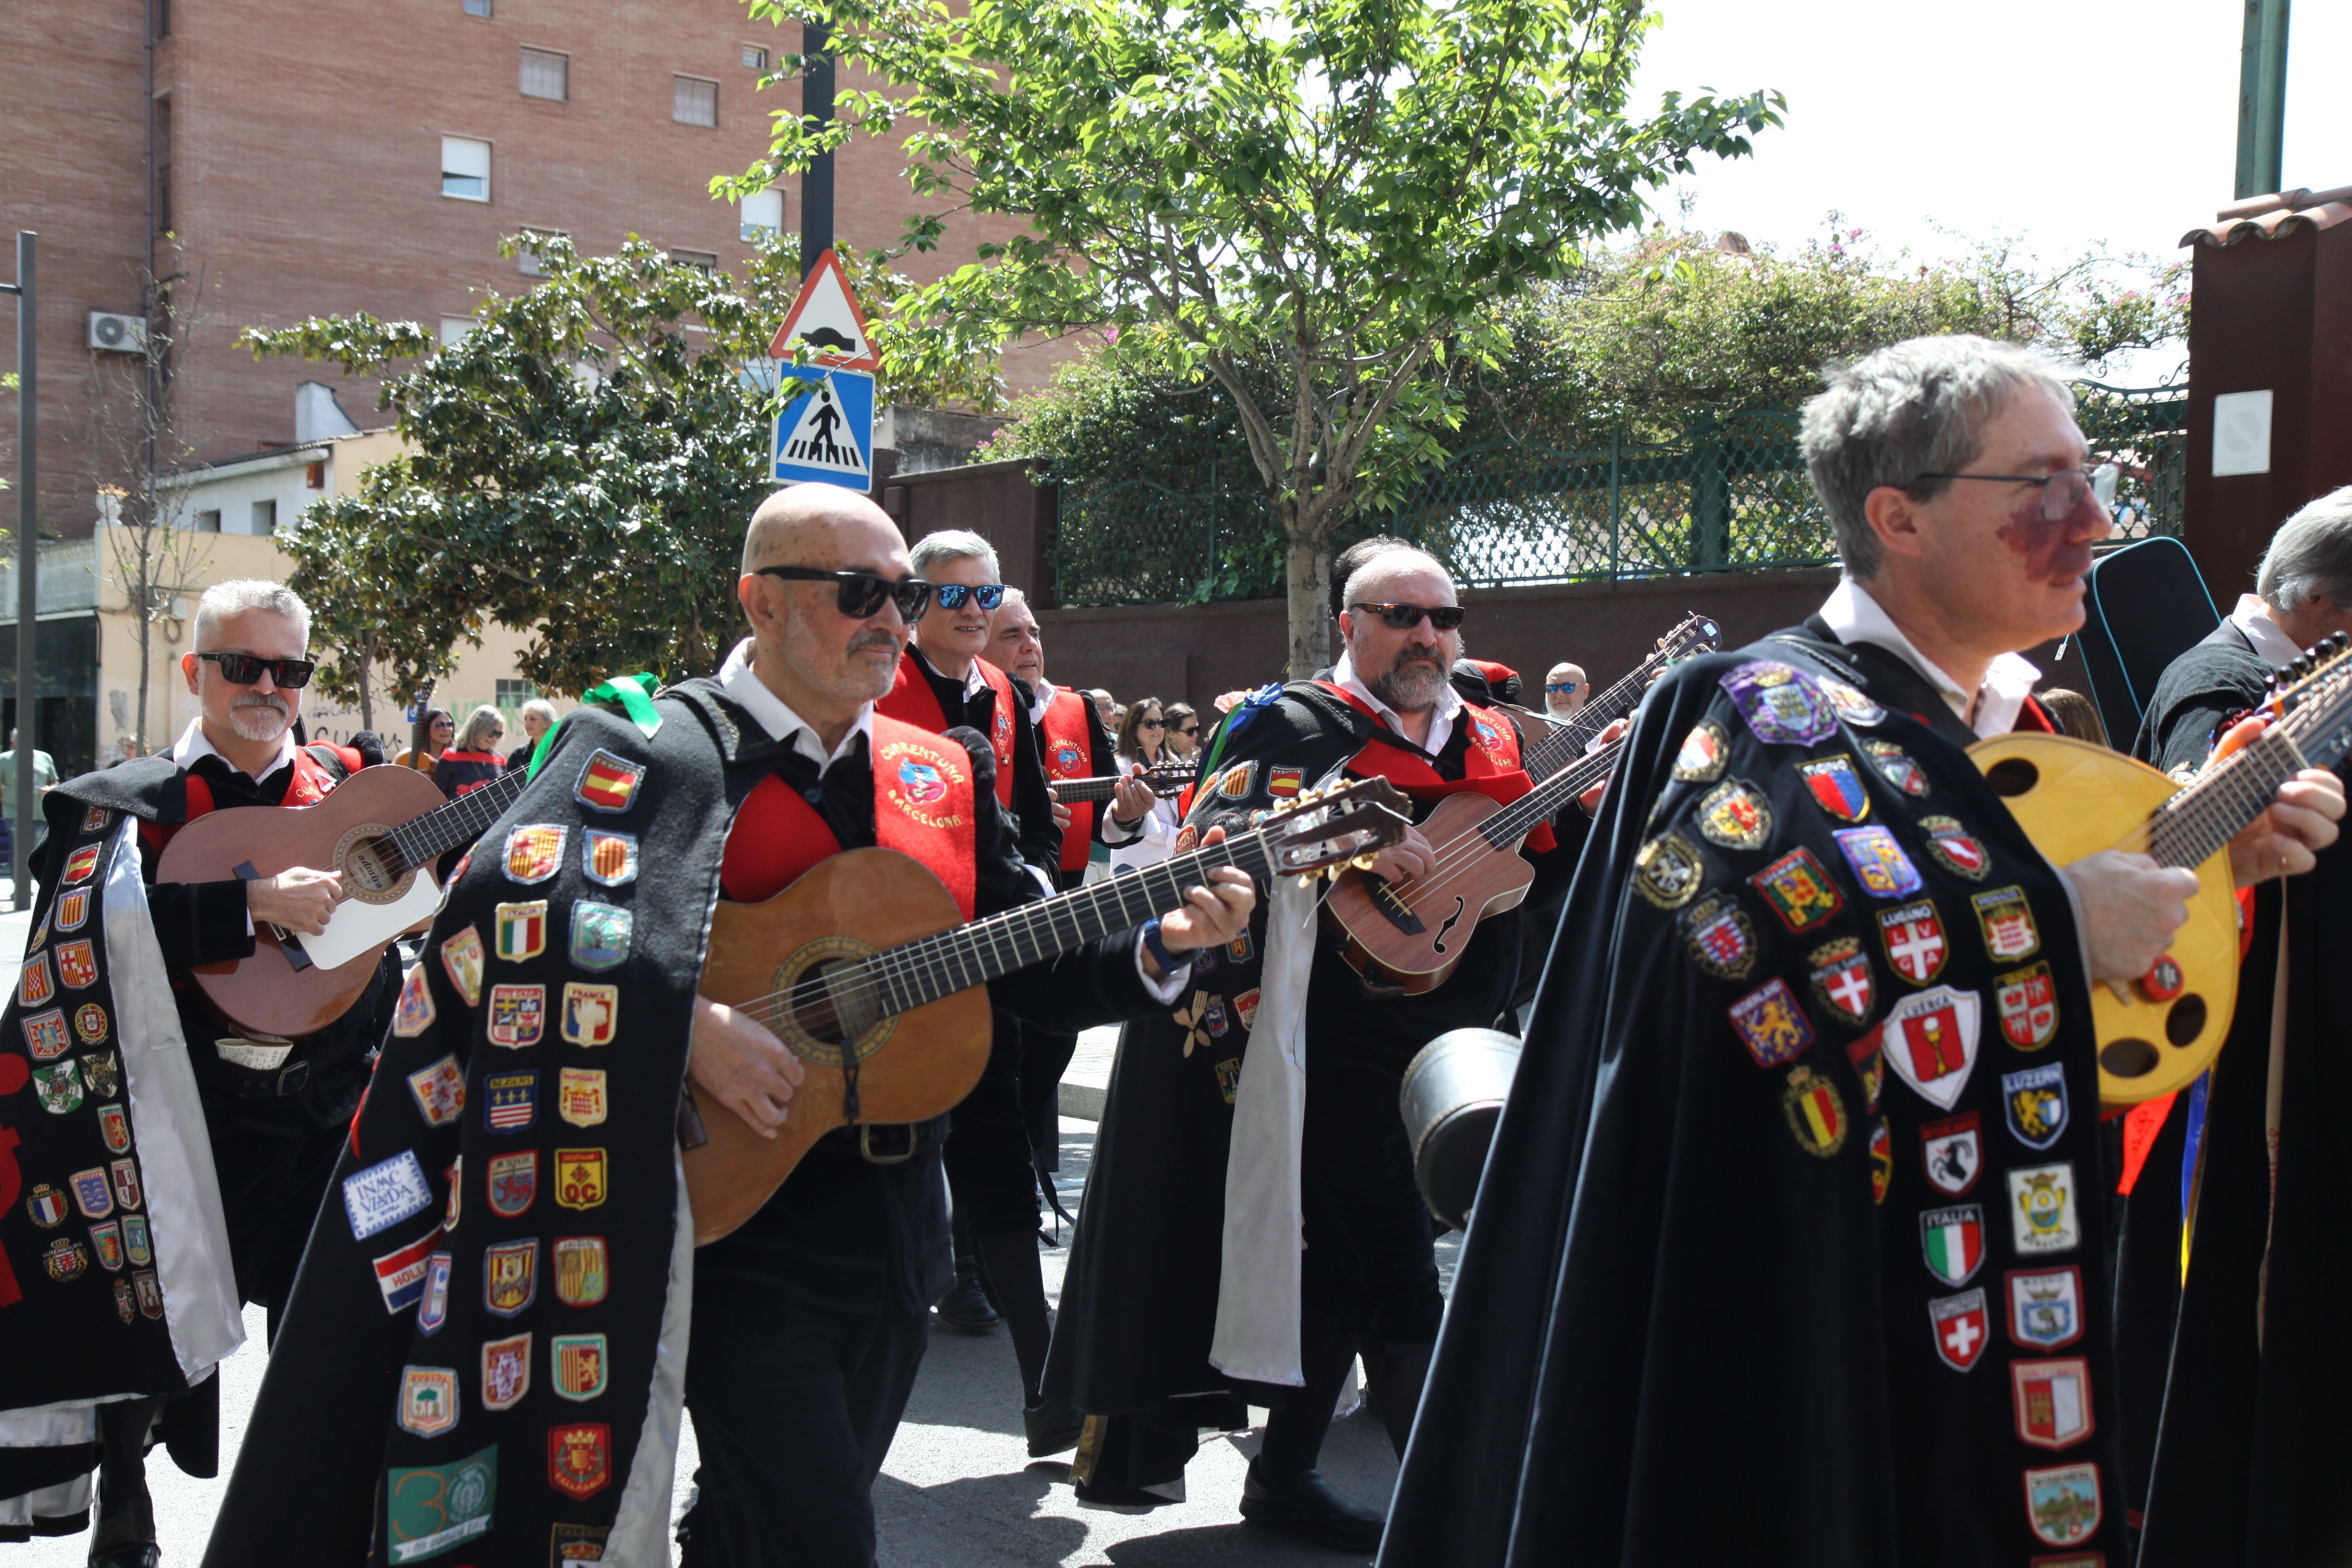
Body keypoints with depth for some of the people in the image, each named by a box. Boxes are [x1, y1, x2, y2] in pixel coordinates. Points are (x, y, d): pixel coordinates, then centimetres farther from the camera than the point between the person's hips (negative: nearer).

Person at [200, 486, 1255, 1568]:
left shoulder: (947, 774, 9)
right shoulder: (658, 752, -9)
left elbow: (1033, 974, 11)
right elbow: (510, 898, -23)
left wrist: (1161, 944, -6)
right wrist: (686, 1023, -29)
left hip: (897, 1225, 6)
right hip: (736, 1209, -6)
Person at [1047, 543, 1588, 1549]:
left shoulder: (1489, 742, 14)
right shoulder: (1292, 722, -5)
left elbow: (1539, 877, 14)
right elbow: (1210, 834, -18)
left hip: (1430, 1051, 7)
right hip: (1331, 1044, -7)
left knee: (1343, 1258, 15)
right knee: (1398, 1276, -6)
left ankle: (1286, 1476, 30)